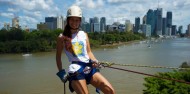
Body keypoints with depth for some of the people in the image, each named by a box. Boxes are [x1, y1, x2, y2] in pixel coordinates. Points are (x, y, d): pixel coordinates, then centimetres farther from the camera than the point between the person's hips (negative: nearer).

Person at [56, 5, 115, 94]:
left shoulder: (84, 34, 15)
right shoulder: (62, 37, 5)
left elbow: (89, 52, 13)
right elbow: (58, 56, 11)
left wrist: (94, 60, -5)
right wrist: (61, 72, 6)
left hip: (89, 68, 4)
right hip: (75, 70, -4)